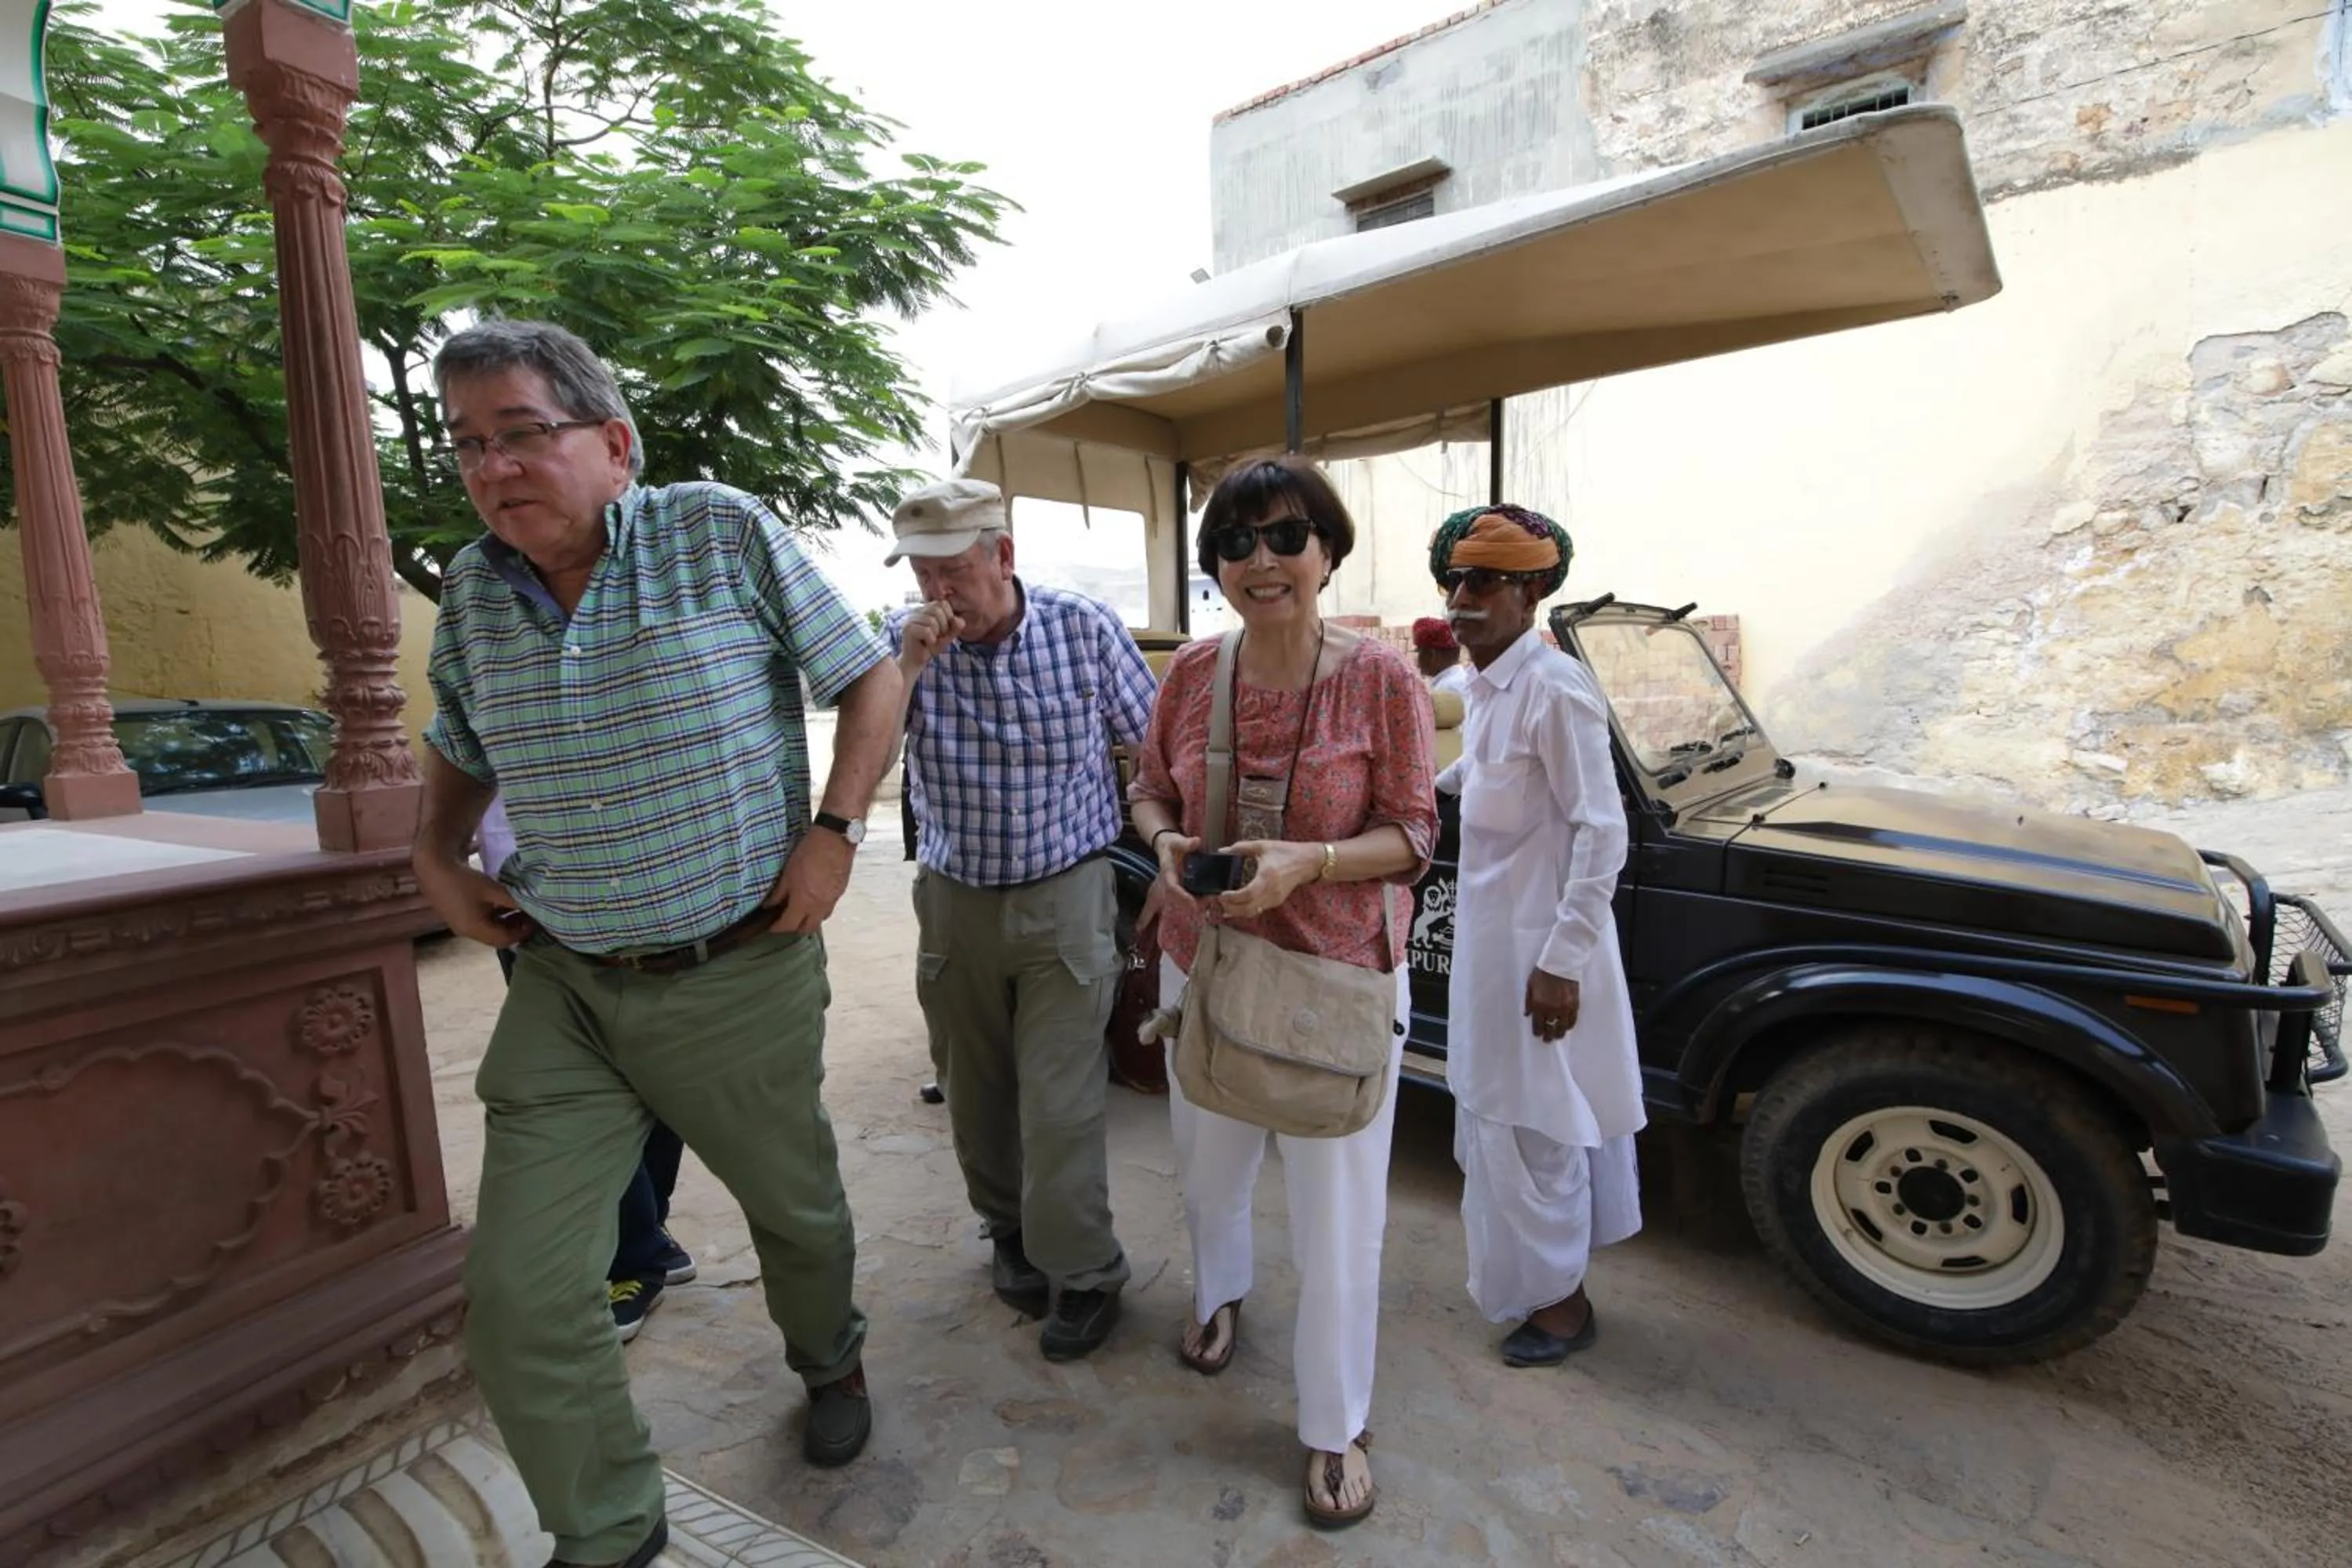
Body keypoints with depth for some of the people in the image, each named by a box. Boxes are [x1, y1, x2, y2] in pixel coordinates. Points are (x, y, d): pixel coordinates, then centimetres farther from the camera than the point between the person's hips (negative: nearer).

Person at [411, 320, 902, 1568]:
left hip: (744, 979, -3)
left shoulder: (726, 533, -10)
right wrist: (436, 861, 4)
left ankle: (829, 1361, 53)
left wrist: (834, 831, -14)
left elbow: (869, 677, -4)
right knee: (518, 1297, 2)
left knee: (794, 1208, 18)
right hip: (562, 990, 4)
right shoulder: (472, 589, 3)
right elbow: (458, 751, 21)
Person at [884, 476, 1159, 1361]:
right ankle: (1009, 1228, 40)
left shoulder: (1086, 631, -10)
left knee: (1060, 1102, -1)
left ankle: (1085, 1271, 20)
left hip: (1065, 896, -3)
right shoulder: (907, 641, -5)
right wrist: (909, 664, -23)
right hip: (954, 899, 3)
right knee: (975, 1088, 16)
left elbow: (1153, 748, 0)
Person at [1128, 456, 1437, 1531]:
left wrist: (1306, 861, -28)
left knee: (1337, 1212, 7)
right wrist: (1166, 841, -14)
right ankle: (1220, 1292, 59)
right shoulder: (1192, 673, -3)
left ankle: (1334, 1429, 33)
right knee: (1206, 1169, 24)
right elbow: (1148, 786, 8)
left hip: (1339, 978, -3)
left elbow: (1412, 836, -11)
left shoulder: (1381, 679, -14)